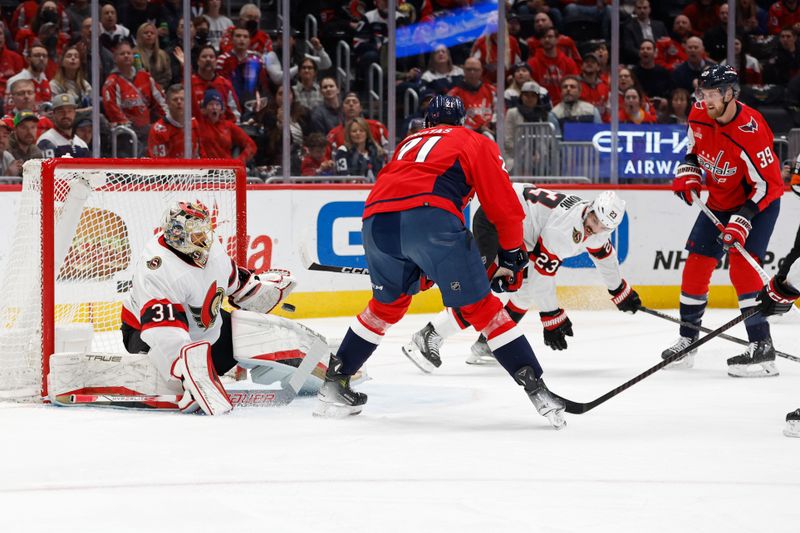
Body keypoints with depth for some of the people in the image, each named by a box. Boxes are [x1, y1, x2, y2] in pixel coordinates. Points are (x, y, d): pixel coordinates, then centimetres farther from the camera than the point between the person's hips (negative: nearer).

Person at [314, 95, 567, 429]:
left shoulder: (410, 142, 38)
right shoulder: (475, 142, 23)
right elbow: (502, 203, 13)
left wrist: (422, 269, 45)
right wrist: (512, 250, 26)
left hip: (376, 221, 5)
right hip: (431, 218, -5)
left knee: (387, 304, 28)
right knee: (480, 307, 1)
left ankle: (334, 386, 30)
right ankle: (536, 388, -4)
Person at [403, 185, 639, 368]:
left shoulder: (599, 228, -1)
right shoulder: (566, 223, -30)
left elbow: (604, 255, 22)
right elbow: (543, 271, -26)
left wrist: (620, 290, 33)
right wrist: (551, 317, -21)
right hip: (493, 221, -10)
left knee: (528, 288, 10)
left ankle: (486, 345, 13)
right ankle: (428, 338, -26)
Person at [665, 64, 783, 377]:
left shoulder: (751, 131, -32)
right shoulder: (699, 115, -11)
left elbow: (768, 184, -28)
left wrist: (743, 220, -34)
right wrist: (688, 174, -6)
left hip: (758, 202, -7)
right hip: (719, 202, 8)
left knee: (743, 266, -22)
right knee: (696, 265, 7)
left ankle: (761, 347, -23)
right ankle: (687, 339, 24)